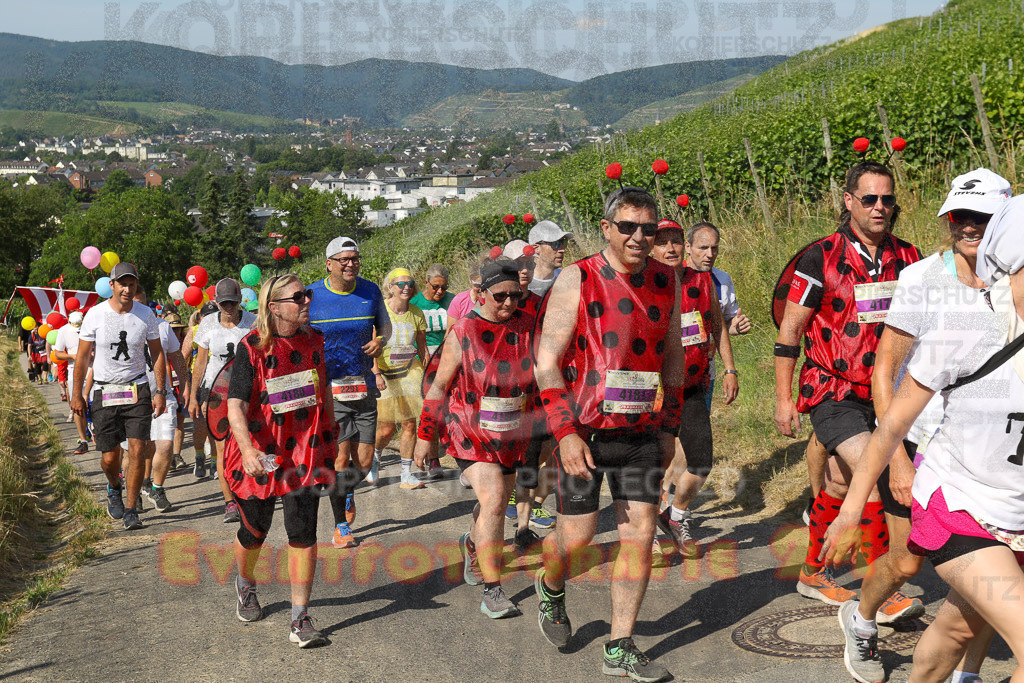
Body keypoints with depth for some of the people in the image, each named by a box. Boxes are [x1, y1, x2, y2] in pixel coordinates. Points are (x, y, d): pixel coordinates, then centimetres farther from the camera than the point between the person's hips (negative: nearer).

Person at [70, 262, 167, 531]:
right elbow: (82, 357, 2)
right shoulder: (95, 314, -5)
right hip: (105, 393, 0)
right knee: (110, 457, 2)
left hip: (138, 390, 1)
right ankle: (114, 488, 36)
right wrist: (76, 394, 2)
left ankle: (130, 510, 3)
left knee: (136, 450, -9)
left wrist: (160, 391, 2)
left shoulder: (145, 314, 0)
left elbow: (157, 354, 8)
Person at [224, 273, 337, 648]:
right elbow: (236, 405, -21)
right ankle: (245, 584, 46)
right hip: (260, 453, -2)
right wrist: (247, 448, -37)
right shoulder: (251, 347, -13)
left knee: (303, 531, -6)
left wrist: (330, 434, 23)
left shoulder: (314, 340, 1)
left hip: (305, 450, 2)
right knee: (254, 531, 14)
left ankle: (300, 620, 2)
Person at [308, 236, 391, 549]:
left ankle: (347, 492, 40)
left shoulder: (370, 292, 3)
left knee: (364, 460, 5)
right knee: (340, 459, -7)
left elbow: (384, 324, 19)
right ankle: (340, 527, 9)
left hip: (363, 385, 3)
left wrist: (380, 340, -4)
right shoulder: (311, 296, -6)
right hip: (328, 388, -3)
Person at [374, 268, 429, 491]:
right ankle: (374, 459, 30)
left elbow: (422, 349, 9)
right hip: (384, 373, -3)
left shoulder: (416, 314, 2)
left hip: (409, 371, 3)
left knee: (410, 425, -2)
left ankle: (406, 475, 9)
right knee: (386, 429, -1)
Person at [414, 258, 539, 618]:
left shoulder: (528, 327, -1)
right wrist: (425, 437, -1)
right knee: (492, 501, -19)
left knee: (495, 505, 15)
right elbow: (438, 387, -3)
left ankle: (472, 543, 49)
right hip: (470, 431, -4)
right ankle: (492, 591, -14)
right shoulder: (462, 333, -10)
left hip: (511, 436, 4)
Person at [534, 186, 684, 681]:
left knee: (640, 536, 1)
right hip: (583, 432, -4)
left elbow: (673, 356, 17)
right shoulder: (576, 280, -8)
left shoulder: (665, 282, 6)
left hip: (640, 433, 4)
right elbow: (546, 362, -10)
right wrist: (566, 432, -17)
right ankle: (550, 588, 37)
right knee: (577, 536, 2)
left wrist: (670, 425, 15)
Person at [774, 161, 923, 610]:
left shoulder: (907, 258, 4)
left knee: (840, 485, 15)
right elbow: (789, 330, -7)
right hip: (832, 392, -5)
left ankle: (813, 574, 31)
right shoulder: (821, 258, -11)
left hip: (880, 392, 5)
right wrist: (783, 398, -9)